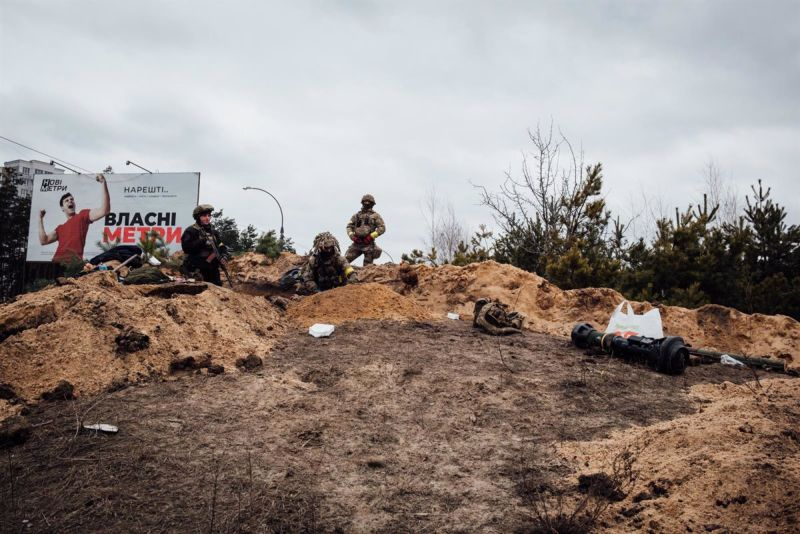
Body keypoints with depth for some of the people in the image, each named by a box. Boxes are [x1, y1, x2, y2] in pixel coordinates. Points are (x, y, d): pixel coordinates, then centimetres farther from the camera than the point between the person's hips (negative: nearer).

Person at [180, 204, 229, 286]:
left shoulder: (213, 232, 16)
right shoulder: (191, 231, -4)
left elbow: (222, 247, 16)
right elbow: (186, 248, -18)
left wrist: (224, 257, -5)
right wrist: (203, 241, -23)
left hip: (213, 271, 7)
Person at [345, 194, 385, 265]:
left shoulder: (375, 215, 6)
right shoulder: (357, 215, 17)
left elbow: (382, 228, -3)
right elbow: (349, 226, 16)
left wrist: (371, 236, -11)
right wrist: (352, 236, -2)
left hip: (368, 244, -3)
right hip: (356, 243, 3)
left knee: (367, 265, 0)